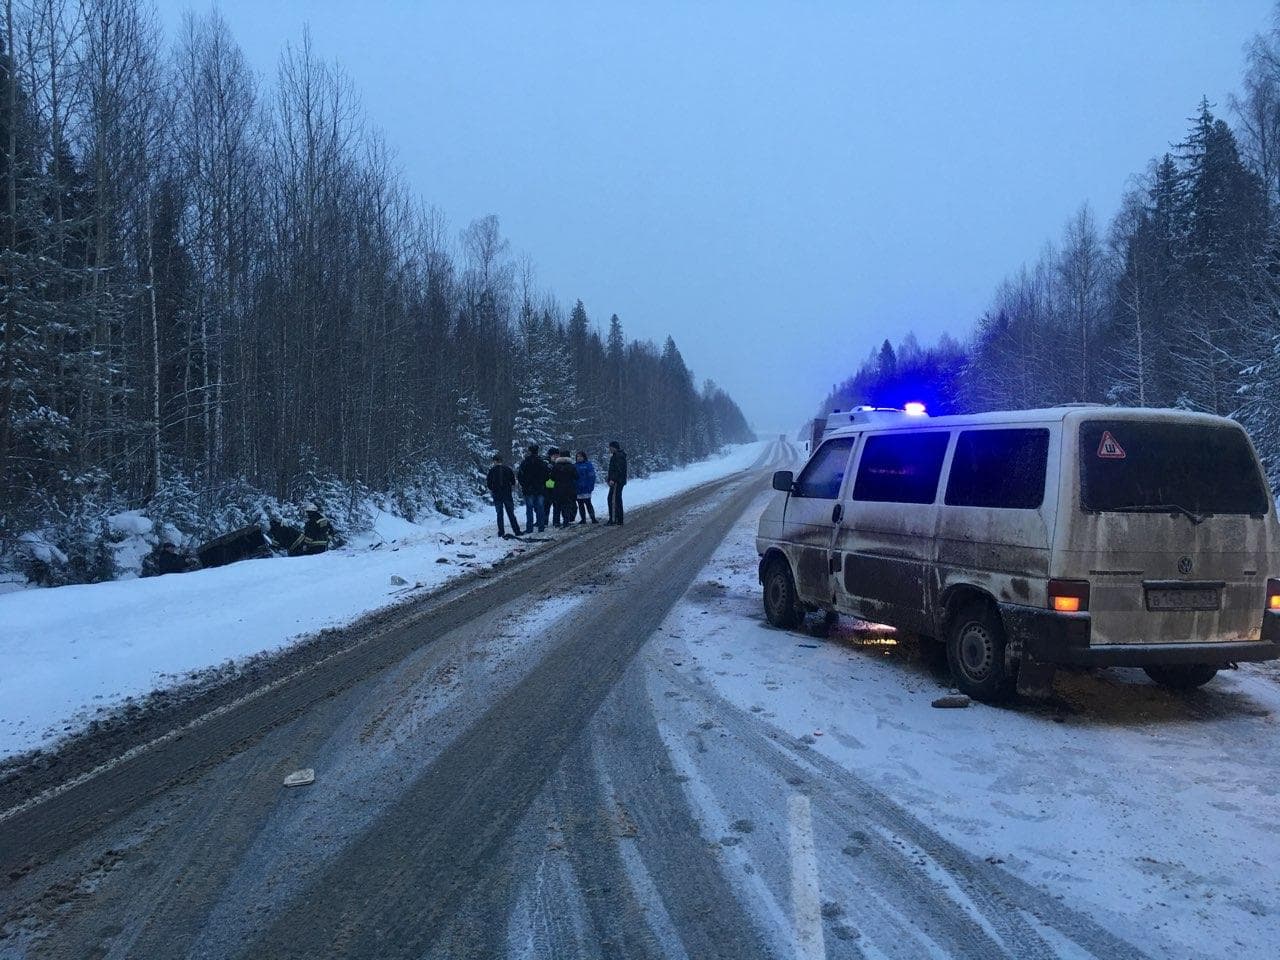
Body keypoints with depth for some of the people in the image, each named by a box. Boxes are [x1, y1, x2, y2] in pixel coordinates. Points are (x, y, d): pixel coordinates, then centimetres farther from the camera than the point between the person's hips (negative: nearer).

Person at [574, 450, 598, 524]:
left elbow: (592, 476, -6)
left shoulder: (589, 465, -2)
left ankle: (593, 518, -5)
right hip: (577, 489, 5)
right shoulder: (575, 466, 12)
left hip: (586, 488, -5)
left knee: (588, 503, -8)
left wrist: (590, 486, -14)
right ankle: (583, 519, 13)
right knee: (580, 504, 8)